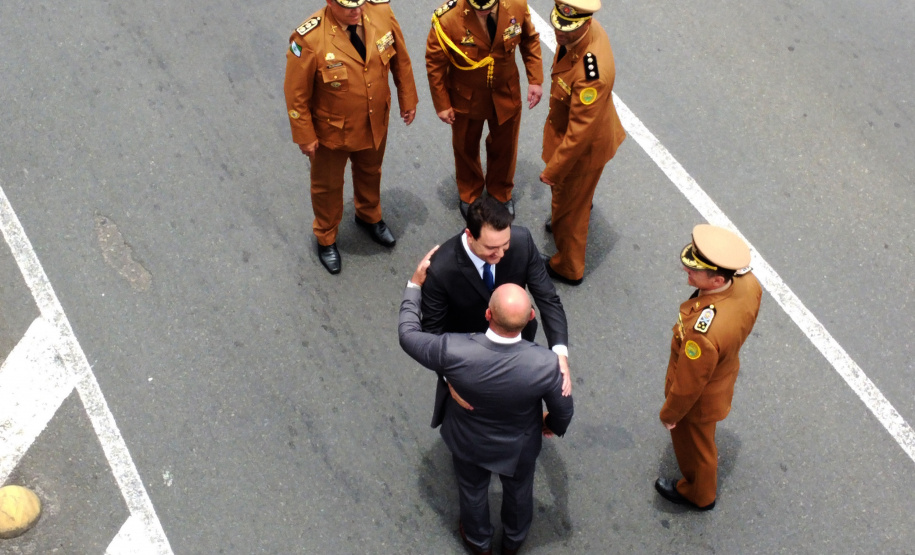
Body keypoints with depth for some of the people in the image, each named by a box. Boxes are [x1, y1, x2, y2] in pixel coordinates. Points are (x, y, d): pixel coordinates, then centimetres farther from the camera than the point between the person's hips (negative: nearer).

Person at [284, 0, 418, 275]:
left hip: (376, 123, 4)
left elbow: (400, 59, -3)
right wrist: (304, 136, -11)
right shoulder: (309, 39, -32)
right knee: (328, 187, 21)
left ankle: (369, 217, 61)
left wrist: (408, 99, 6)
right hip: (332, 131, -4)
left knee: (370, 174, 30)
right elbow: (296, 92, -19)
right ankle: (326, 239, 48)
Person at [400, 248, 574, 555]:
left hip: (469, 443, 0)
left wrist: (415, 284, -7)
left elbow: (408, 335, -19)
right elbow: (563, 411, -17)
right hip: (520, 448, 0)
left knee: (473, 492, 32)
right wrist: (554, 426, 8)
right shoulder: (545, 363, -38)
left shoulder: (454, 351, -40)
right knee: (518, 491, 33)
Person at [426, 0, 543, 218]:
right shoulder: (447, 18, -32)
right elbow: (435, 63, -17)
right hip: (466, 97, -2)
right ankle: (469, 195, 51)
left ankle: (501, 193, 51)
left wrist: (536, 80, -8)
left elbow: (530, 40, -4)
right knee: (466, 148, 22)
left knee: (505, 146, 23)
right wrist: (442, 105, -11)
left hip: (506, 93, 2)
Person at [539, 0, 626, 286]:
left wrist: (553, 170, -21)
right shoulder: (585, 28, -17)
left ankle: (568, 269, 41)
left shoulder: (591, 74, -44)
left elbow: (580, 133, -33)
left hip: (584, 146, -8)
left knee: (569, 207, 17)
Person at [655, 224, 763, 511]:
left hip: (699, 401, -7)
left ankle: (698, 494, 54)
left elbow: (688, 386, -29)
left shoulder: (703, 332, -48)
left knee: (694, 445, 25)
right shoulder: (748, 283, -27)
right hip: (726, 371, 7)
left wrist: (669, 414, -10)